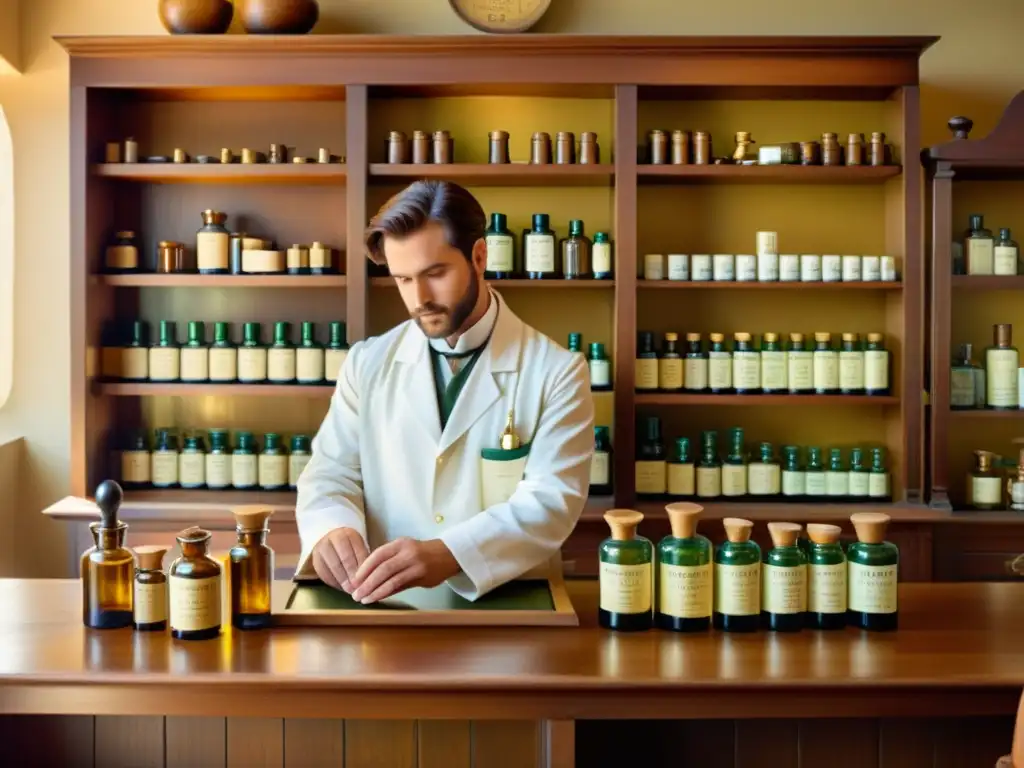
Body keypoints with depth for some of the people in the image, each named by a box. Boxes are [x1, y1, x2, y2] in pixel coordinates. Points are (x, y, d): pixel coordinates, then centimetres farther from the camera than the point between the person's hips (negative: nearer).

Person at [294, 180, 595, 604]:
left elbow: (553, 500, -12)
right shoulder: (367, 363, 8)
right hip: (387, 608, 3)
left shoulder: (557, 372, -3)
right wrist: (332, 530, -18)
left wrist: (447, 554, -29)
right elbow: (331, 473, 6)